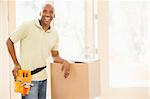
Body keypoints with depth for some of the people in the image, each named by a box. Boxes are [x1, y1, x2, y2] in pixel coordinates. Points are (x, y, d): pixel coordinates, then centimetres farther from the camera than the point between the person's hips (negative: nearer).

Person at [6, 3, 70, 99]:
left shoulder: (55, 34, 8)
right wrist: (16, 64, -6)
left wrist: (64, 62, -6)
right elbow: (9, 42, -1)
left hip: (43, 78, 6)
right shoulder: (28, 26, -8)